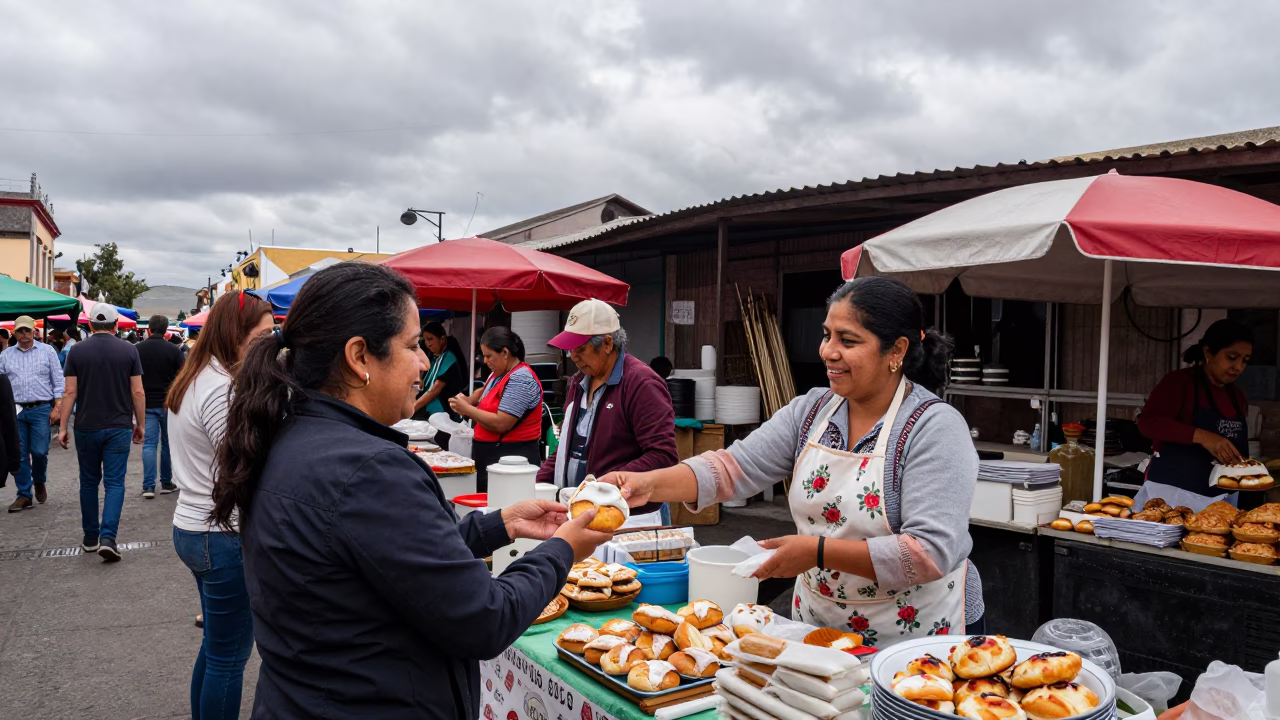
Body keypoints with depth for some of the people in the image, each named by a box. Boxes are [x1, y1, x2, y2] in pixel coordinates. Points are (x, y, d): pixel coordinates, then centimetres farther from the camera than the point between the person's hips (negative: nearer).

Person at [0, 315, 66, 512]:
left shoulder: (47, 351, 4)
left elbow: (58, 381, 2)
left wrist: (57, 408, -5)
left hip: (41, 410, -2)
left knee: (39, 451, -4)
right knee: (19, 455, 3)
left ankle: (39, 482, 24)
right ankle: (24, 495, 11)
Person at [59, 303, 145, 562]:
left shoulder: (77, 351, -1)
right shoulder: (129, 350, -3)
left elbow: (70, 392, -4)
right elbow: (137, 392, -4)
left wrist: (63, 427, 3)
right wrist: (140, 424, 6)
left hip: (86, 427, 2)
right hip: (119, 427, -1)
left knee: (89, 482, 15)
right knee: (114, 482, 0)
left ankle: (90, 538, 23)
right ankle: (107, 537, -14)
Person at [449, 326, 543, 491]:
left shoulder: (520, 379, -18)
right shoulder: (498, 373, 11)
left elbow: (501, 423, -23)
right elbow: (486, 391, 32)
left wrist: (467, 409, -11)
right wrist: (467, 400, 9)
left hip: (512, 456, -9)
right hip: (490, 453, 9)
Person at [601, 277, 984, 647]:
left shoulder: (935, 428, -19)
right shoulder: (810, 410, -2)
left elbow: (932, 552, -26)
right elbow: (734, 467, -10)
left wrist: (818, 550, -30)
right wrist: (651, 484, -26)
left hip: (916, 638, -5)